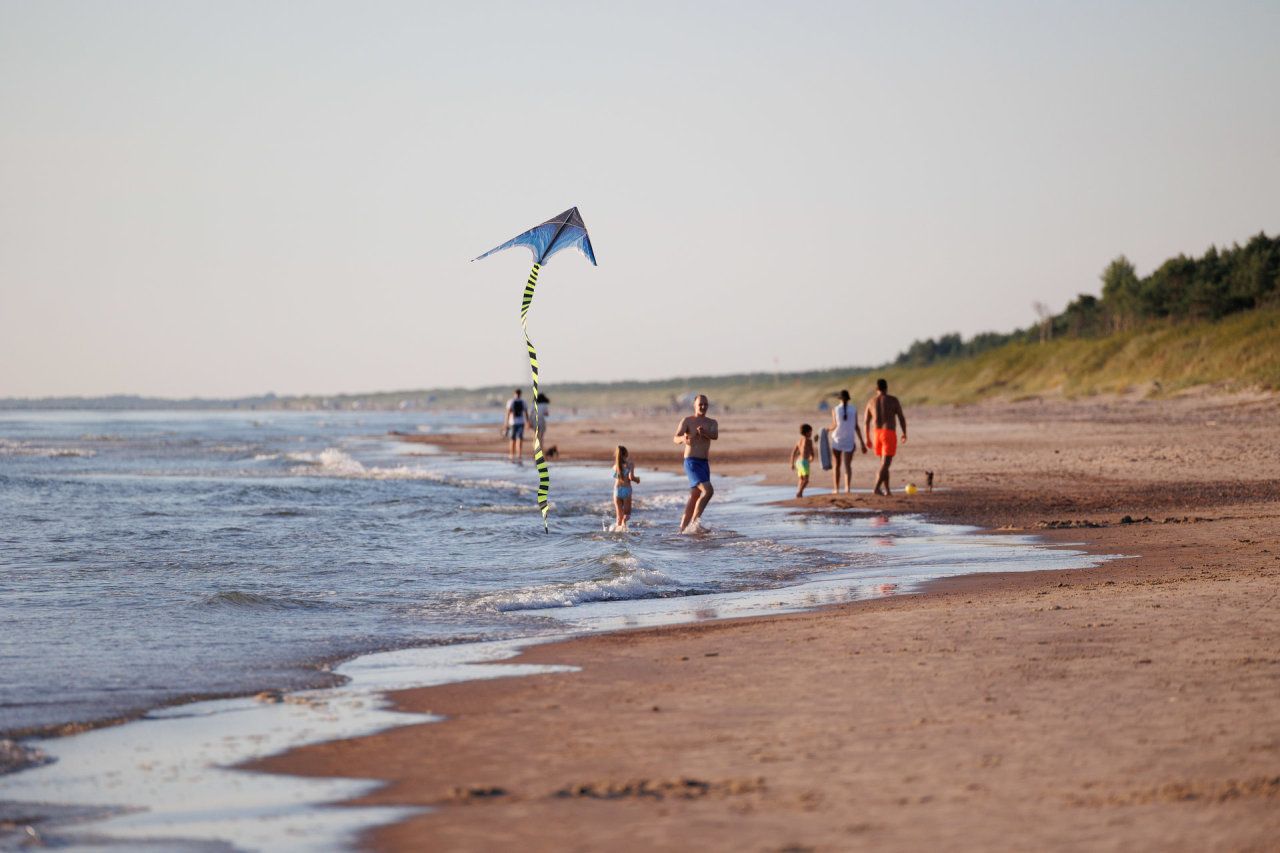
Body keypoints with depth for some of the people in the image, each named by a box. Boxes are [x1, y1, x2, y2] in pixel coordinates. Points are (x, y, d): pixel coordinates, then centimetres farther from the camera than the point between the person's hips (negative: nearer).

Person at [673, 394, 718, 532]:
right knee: (708, 491, -22)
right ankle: (693, 523, -18)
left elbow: (715, 436, -13)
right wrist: (683, 439, -42)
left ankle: (683, 528, 16)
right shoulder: (687, 421, -3)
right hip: (691, 463, -6)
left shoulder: (712, 423, 9)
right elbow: (676, 438, -17)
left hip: (704, 464, 6)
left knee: (694, 497, 9)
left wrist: (704, 432, -35)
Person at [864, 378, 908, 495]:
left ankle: (887, 489, 16)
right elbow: (902, 418, 0)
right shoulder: (893, 400, -4)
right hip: (889, 435, -4)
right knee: (885, 464, -8)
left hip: (876, 434, 4)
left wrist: (868, 440, 14)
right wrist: (904, 433, 15)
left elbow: (866, 422, 5)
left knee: (885, 463, 19)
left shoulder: (871, 402, 5)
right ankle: (877, 488, -23)